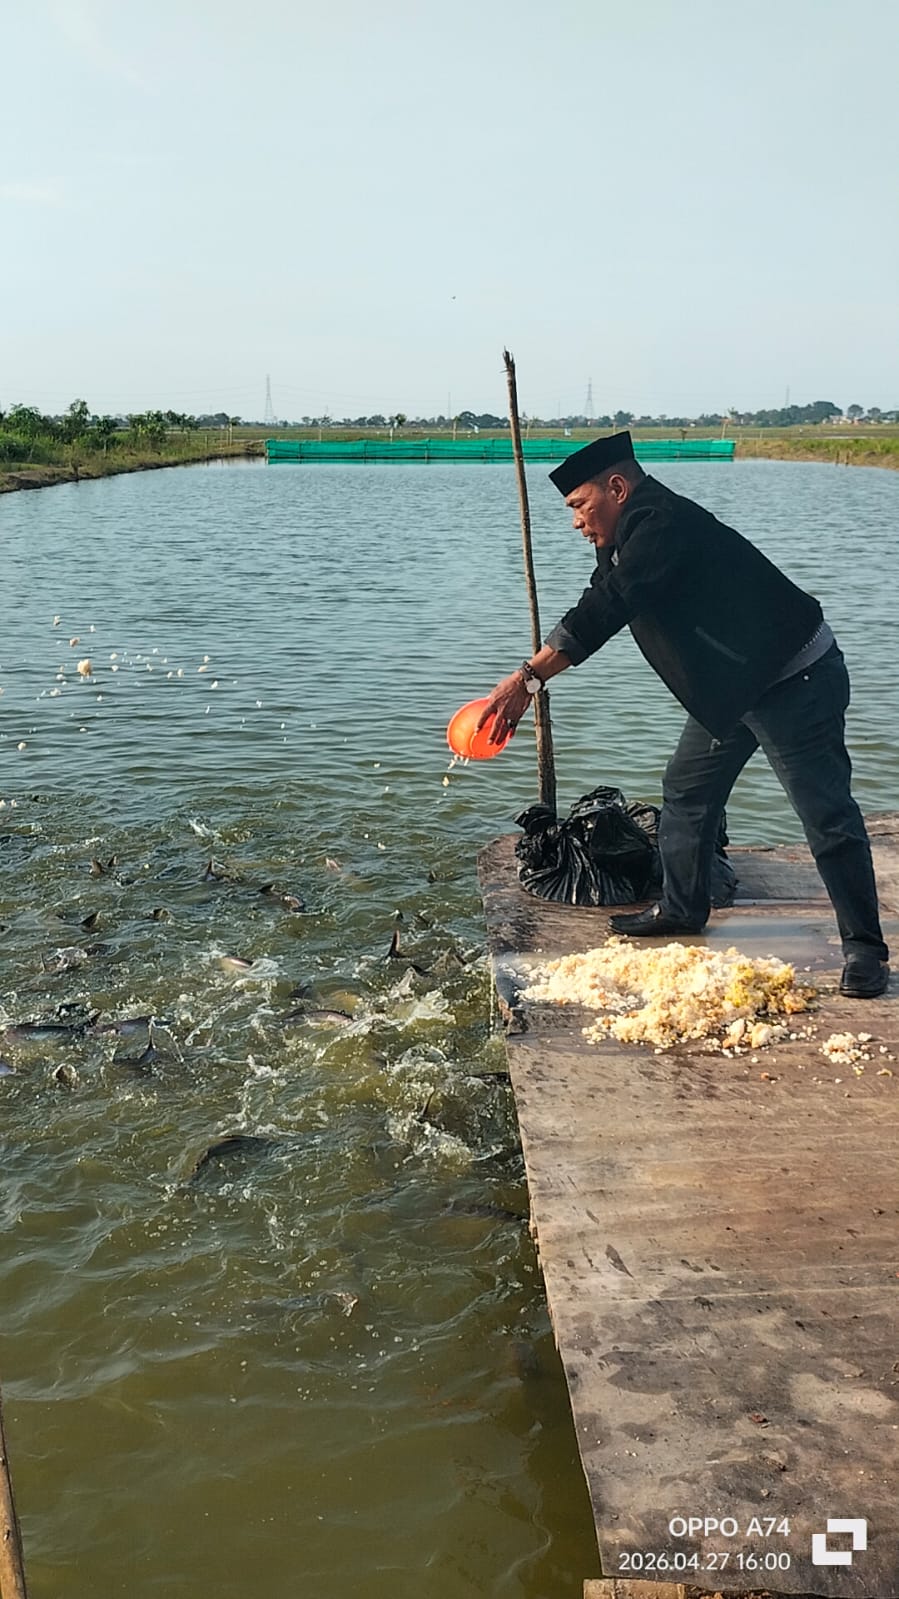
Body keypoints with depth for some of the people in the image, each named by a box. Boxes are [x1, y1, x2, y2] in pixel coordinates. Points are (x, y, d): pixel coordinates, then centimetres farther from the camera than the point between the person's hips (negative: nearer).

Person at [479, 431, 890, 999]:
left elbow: (605, 609, -33)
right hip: (731, 687, 11)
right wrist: (530, 682, 3)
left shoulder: (662, 523, -24)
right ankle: (682, 909, 30)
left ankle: (864, 949, 0)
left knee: (827, 815, -8)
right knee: (687, 792, 15)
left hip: (795, 682, -11)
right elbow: (600, 607, 11)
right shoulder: (628, 537, 9)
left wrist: (529, 678, -36)